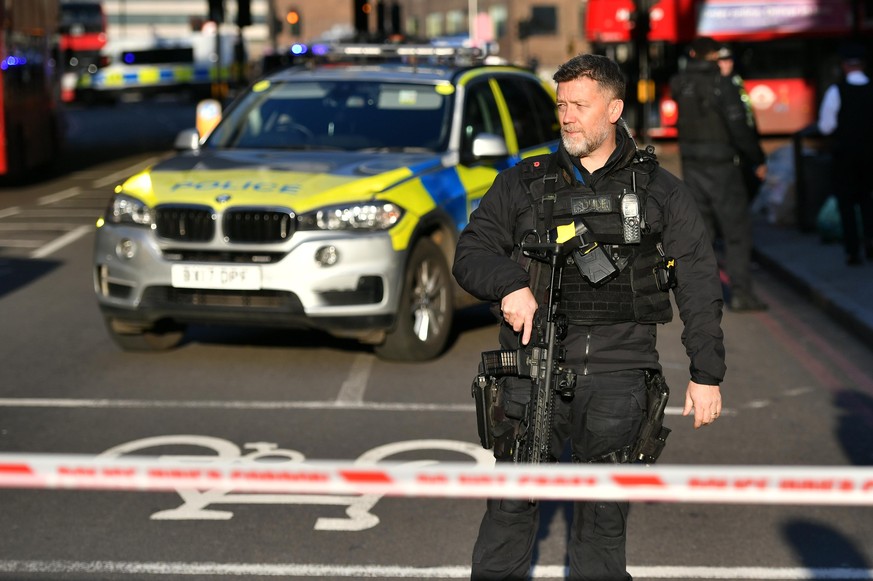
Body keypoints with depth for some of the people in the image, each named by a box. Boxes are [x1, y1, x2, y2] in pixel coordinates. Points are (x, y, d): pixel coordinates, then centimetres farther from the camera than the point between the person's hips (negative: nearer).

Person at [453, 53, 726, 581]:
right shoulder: (522, 184, 13)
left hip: (619, 368, 0)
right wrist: (509, 283, -12)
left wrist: (707, 374, 3)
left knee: (605, 515, 3)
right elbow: (470, 254, 10)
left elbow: (699, 285, 9)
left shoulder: (660, 191, 11)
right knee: (512, 503, -3)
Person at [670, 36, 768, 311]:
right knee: (737, 230, -1)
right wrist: (758, 160, -5)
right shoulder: (722, 84, -14)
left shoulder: (681, 85, 2)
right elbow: (739, 126, -16)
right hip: (721, 166, -6)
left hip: (692, 165, 6)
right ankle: (740, 292, -4)